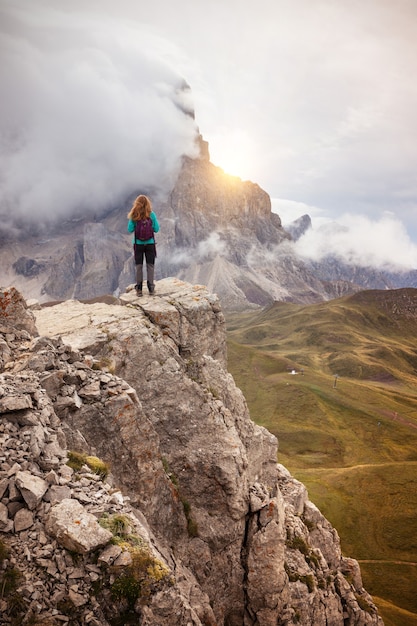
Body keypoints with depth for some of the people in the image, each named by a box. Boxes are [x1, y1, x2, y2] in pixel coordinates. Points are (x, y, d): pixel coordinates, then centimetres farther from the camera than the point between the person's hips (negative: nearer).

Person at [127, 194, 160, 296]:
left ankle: (139, 289, 11)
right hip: (150, 243, 0)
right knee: (150, 265, 9)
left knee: (139, 266, 9)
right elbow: (156, 229, -5)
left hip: (138, 244, 0)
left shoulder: (134, 216, -8)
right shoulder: (151, 214, -8)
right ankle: (151, 288, 10)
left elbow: (130, 229, -6)